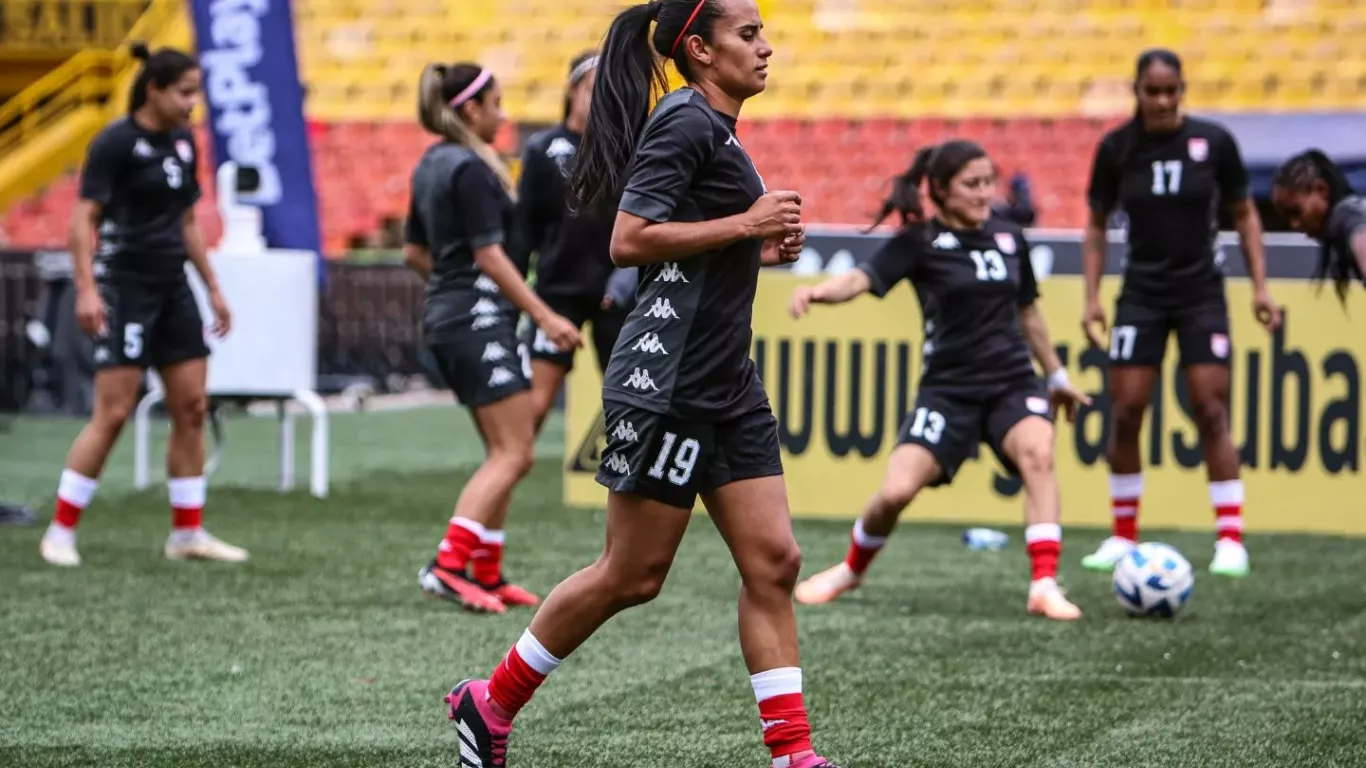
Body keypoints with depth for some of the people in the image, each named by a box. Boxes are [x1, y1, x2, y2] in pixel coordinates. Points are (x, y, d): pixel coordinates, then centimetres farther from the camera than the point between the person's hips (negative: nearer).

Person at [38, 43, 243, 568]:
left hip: (172, 288, 8)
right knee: (113, 413, -10)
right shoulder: (115, 142, -11)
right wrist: (86, 289, -23)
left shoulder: (183, 142, 11)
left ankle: (188, 534, 13)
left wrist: (213, 287, 18)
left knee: (192, 408, 5)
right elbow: (84, 218, -14)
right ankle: (60, 533, -2)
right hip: (125, 285, -7)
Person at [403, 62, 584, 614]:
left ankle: (486, 574, 12)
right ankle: (448, 565, -20)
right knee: (512, 454, -11)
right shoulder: (471, 169, -14)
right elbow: (490, 255, -18)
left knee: (506, 454, 13)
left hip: (446, 319, 10)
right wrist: (544, 317, -16)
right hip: (479, 319, -10)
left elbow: (414, 252, 19)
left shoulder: (433, 165, 14)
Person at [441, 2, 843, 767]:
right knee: (632, 575, 0)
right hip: (668, 381, -9)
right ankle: (491, 704, 15)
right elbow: (630, 240, -22)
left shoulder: (712, 128, 16)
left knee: (774, 562, 1)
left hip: (728, 387, 9)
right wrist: (743, 225, -19)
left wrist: (760, 246, 11)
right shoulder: (684, 123, -13)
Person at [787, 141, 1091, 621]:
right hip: (949, 388, -2)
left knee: (1037, 452, -29)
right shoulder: (920, 242, -5)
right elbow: (862, 278, -21)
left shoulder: (1009, 236, 8)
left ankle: (1044, 586, -30)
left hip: (1012, 382, 3)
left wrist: (1057, 375, 29)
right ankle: (851, 571, 19)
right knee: (896, 491, -13)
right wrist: (819, 292, -42)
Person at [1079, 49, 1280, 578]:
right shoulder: (1117, 149, -4)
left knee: (1211, 412, -8)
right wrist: (1092, 296, -2)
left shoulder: (1213, 142, -7)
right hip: (1142, 293, 2)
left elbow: (1244, 215, 3)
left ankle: (1230, 539, -4)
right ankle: (1124, 536, 10)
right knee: (1124, 412, -3)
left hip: (1201, 292, -2)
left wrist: (1259, 287, -3)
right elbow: (1097, 225, 6)